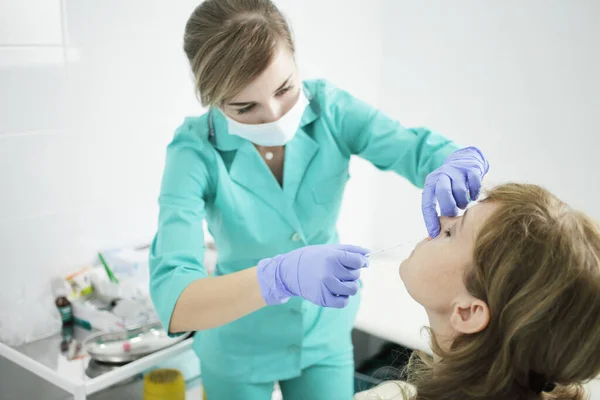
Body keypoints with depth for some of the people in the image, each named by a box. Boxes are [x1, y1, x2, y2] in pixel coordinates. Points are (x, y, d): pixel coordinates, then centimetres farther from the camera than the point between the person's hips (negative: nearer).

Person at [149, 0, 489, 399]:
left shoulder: (330, 108, -17)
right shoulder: (196, 152, -25)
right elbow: (172, 303, -33)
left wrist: (462, 163, -39)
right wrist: (282, 275, -50)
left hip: (326, 336, 2)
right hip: (240, 349, -2)